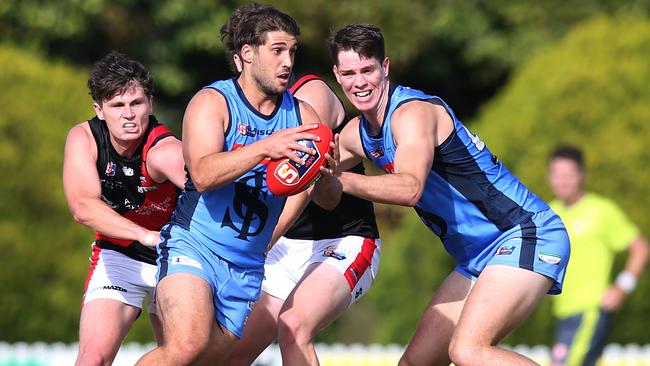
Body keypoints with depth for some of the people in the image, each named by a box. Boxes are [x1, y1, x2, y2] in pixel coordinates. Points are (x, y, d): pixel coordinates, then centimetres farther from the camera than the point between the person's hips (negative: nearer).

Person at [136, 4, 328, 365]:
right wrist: (265, 148, -35)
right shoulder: (213, 102, -7)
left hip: (247, 270, 6)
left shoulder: (301, 115, 7)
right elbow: (203, 175, -24)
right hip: (194, 249, -6)